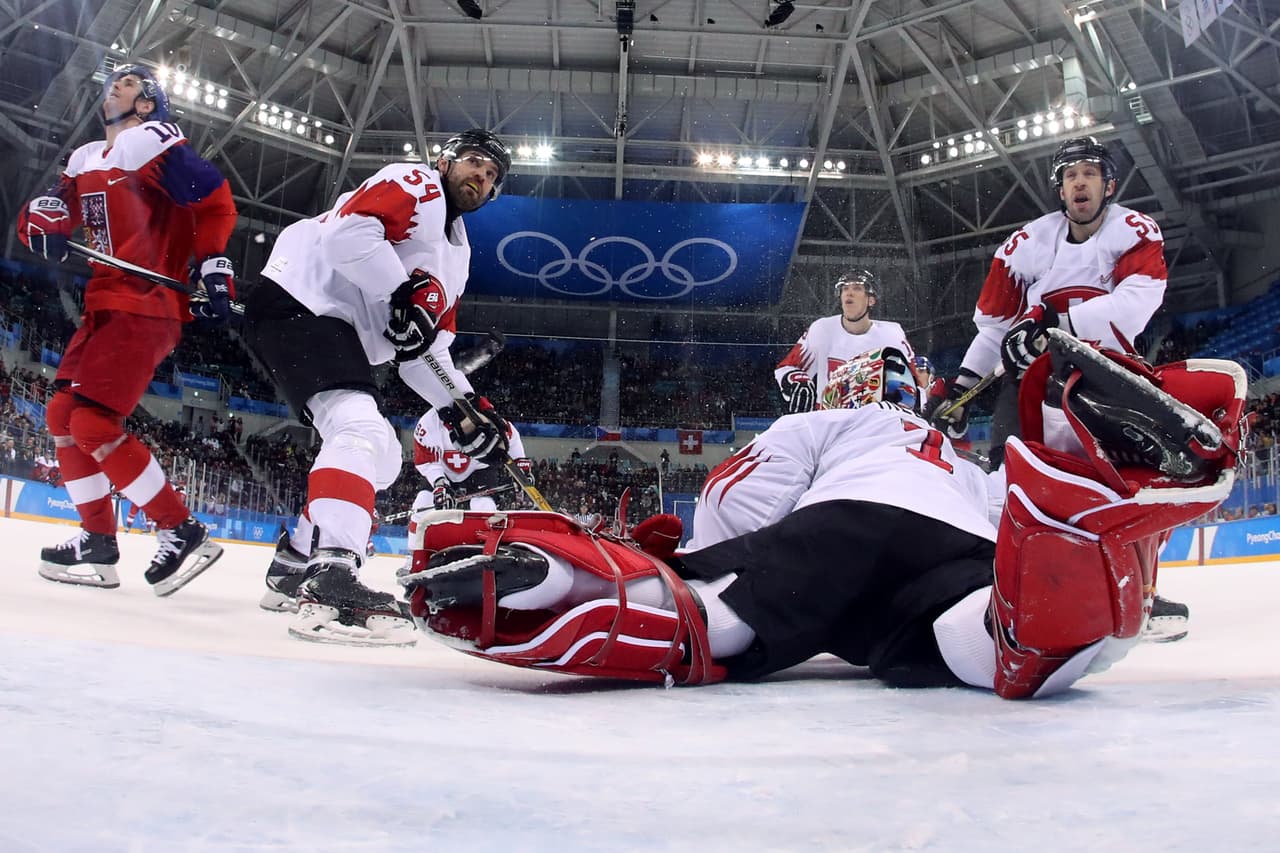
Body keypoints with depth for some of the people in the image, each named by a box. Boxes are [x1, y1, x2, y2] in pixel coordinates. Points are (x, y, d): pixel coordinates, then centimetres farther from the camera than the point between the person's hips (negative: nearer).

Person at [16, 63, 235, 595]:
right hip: (105, 303, 9)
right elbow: (57, 203, 14)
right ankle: (97, 542, 16)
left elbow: (215, 201, -11)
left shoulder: (153, 140, -5)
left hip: (148, 303, -9)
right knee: (63, 415, 9)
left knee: (93, 422, -17)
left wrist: (213, 267, -17)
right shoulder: (86, 158, 20)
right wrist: (44, 217, -9)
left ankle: (182, 532, -11)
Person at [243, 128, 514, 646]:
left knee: (381, 456, 14)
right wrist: (403, 293, -23)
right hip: (298, 304, -10)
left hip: (337, 331, 10)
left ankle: (294, 564, 23)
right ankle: (330, 585, -39)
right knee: (361, 430, -28)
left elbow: (426, 352, 19)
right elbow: (347, 231, -18)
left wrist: (463, 410, 7)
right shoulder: (416, 184, 1)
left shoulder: (455, 254, 25)